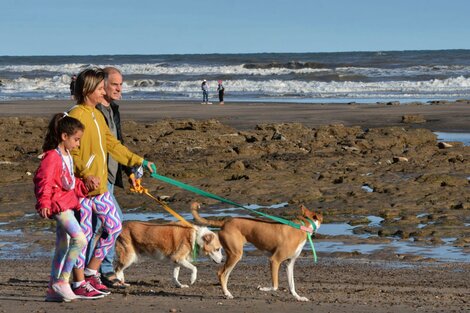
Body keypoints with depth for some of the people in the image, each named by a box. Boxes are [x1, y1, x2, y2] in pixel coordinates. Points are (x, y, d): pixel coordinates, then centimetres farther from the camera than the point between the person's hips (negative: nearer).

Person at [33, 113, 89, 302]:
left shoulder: (67, 156, 15)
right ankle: (62, 281, -12)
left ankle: (53, 289, 20)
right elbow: (43, 181, -23)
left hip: (67, 204, 10)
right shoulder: (52, 157, -15)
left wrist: (85, 187, 13)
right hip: (58, 204, -10)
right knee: (79, 239, -19)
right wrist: (43, 202, -32)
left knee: (63, 247, 13)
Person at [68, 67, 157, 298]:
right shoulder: (76, 115, -14)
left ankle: (91, 272, 22)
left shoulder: (97, 115, 14)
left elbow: (112, 145, 20)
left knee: (114, 226, 11)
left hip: (100, 185, 9)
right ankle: (79, 283, 8)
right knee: (83, 233, -2)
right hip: (82, 185, -9)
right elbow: (71, 152, -19)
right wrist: (85, 175, -30)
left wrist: (139, 161, 19)